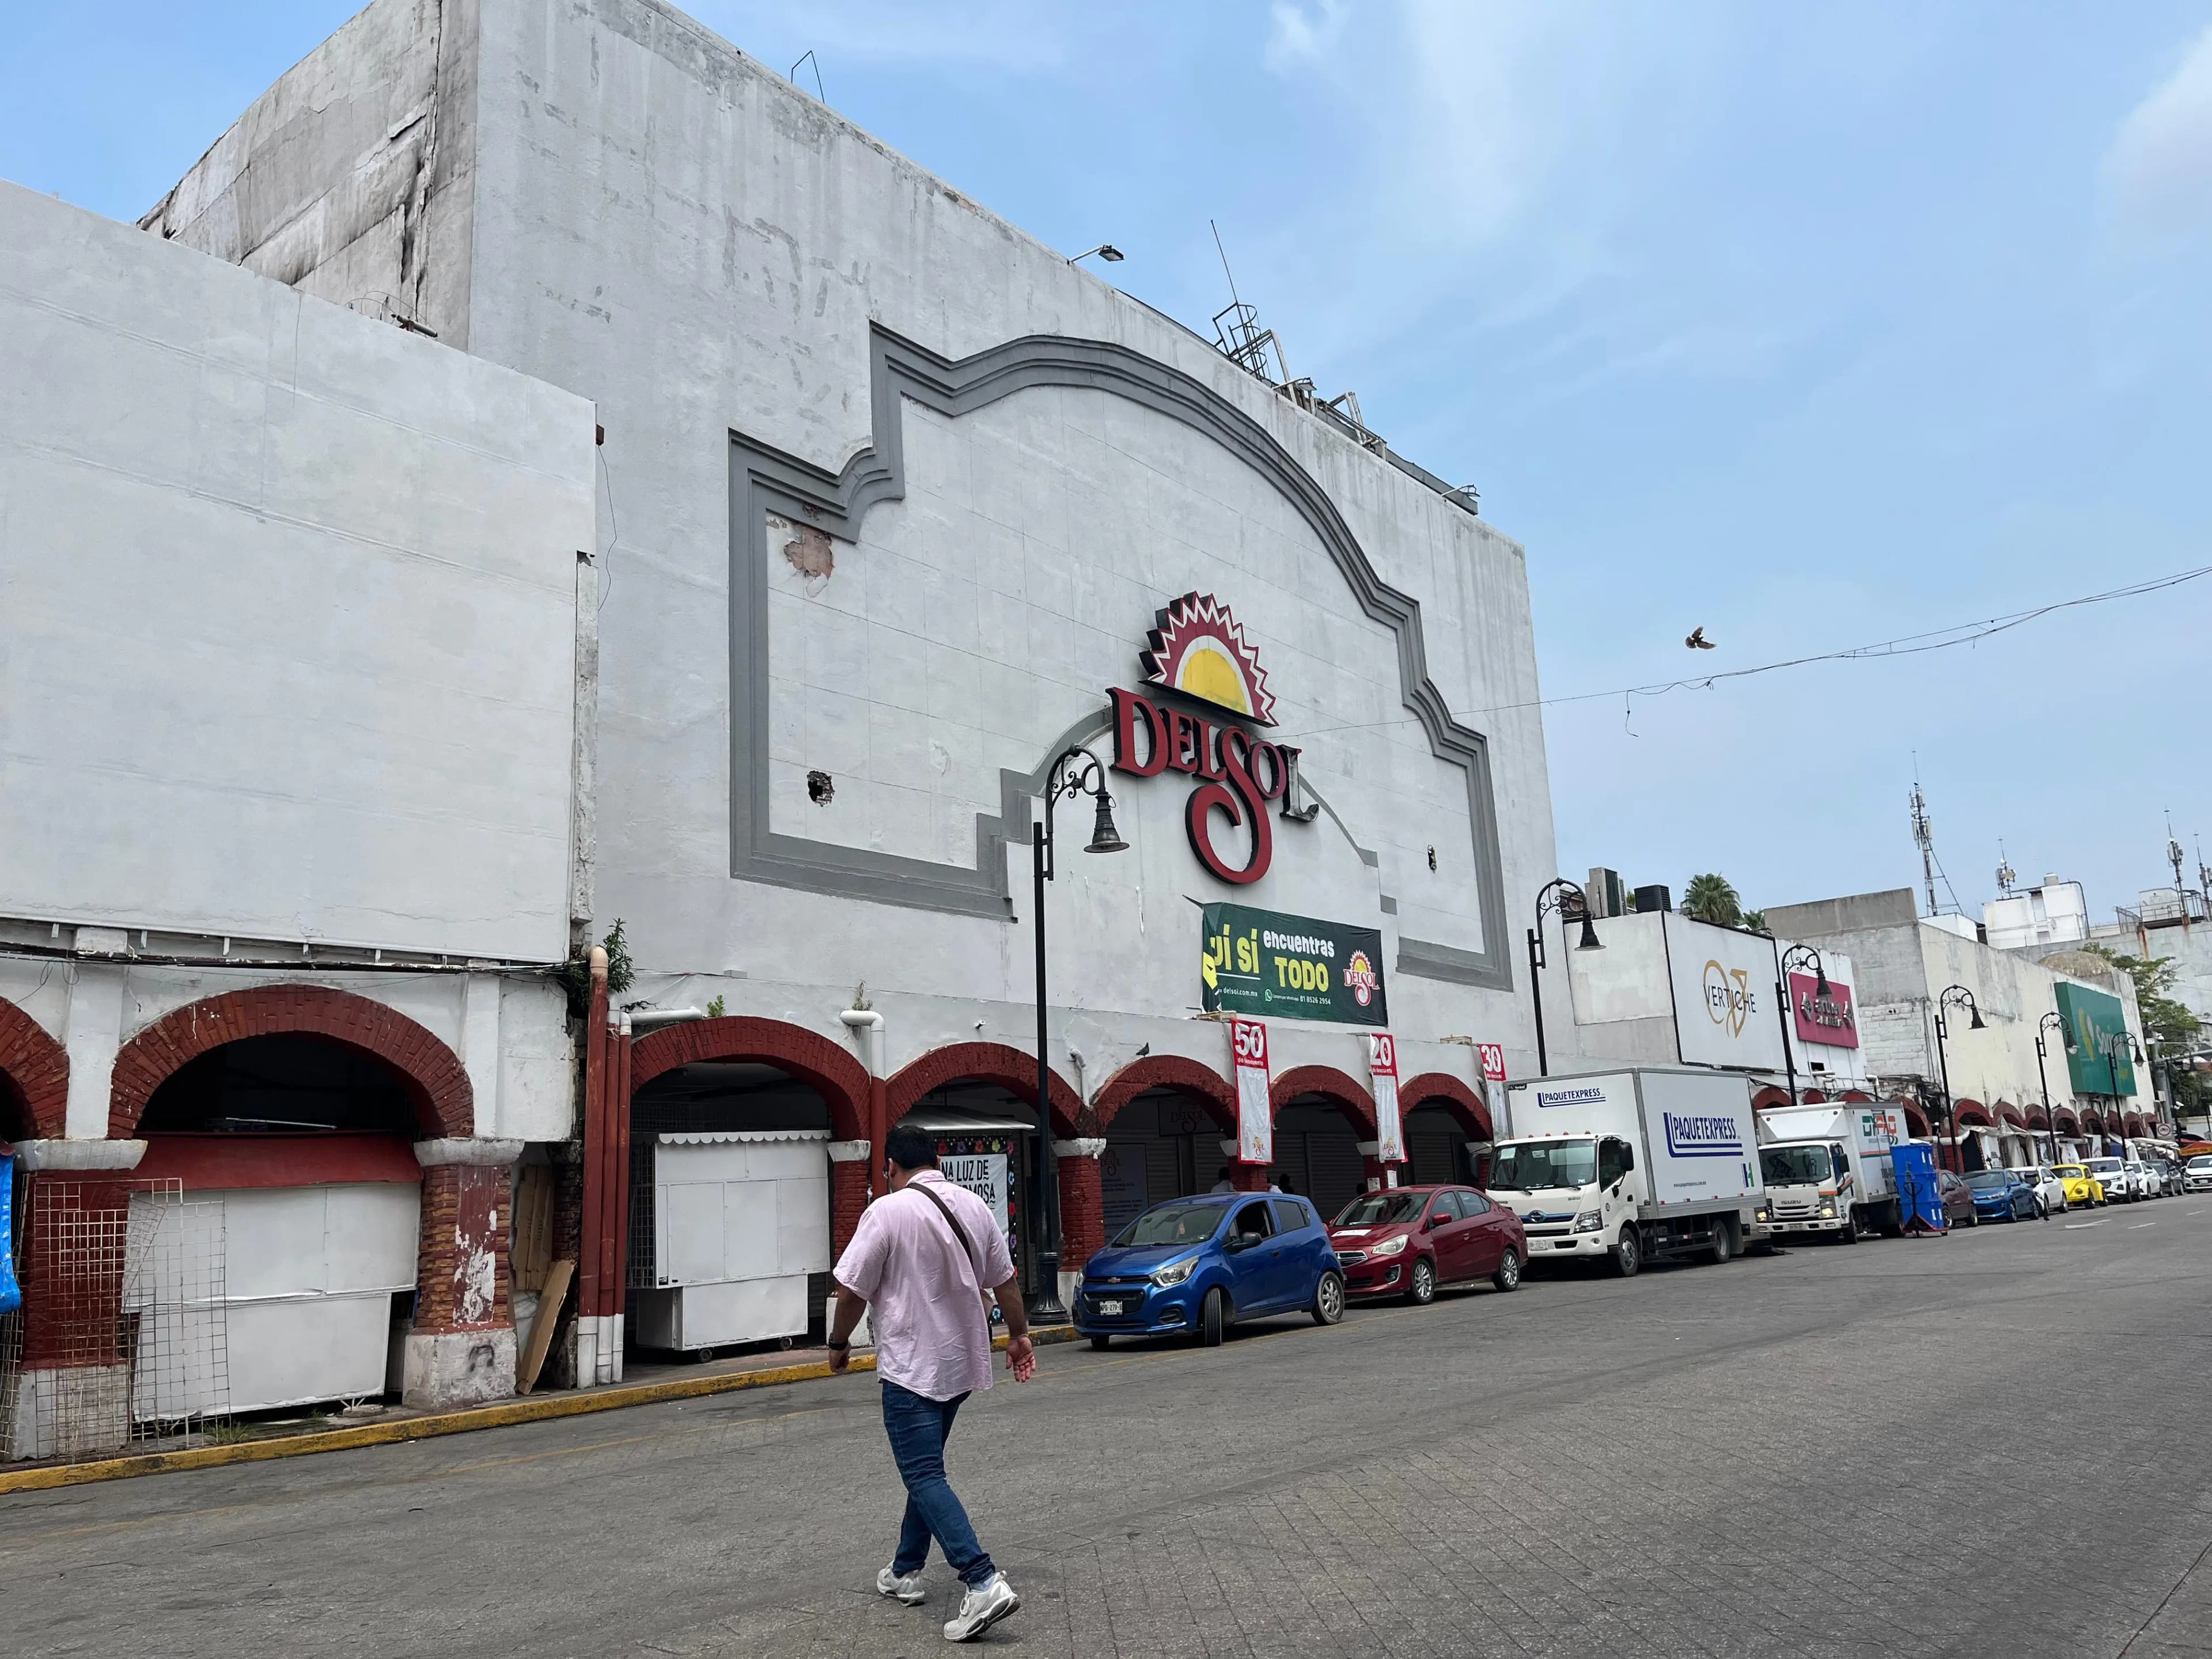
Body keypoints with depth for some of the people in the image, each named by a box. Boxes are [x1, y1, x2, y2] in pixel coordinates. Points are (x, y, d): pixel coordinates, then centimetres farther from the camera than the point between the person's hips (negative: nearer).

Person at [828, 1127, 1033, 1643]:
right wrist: (1019, 1334, 22)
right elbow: (1004, 1279, 11)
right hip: (963, 1361, 7)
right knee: (925, 1467, 21)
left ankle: (984, 1583, -17)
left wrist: (839, 1342, 4)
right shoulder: (975, 1205, 4)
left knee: (924, 1477, -7)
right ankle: (906, 1571, 29)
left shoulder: (887, 1211, -15)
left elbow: (852, 1288, -12)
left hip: (911, 1366, -7)